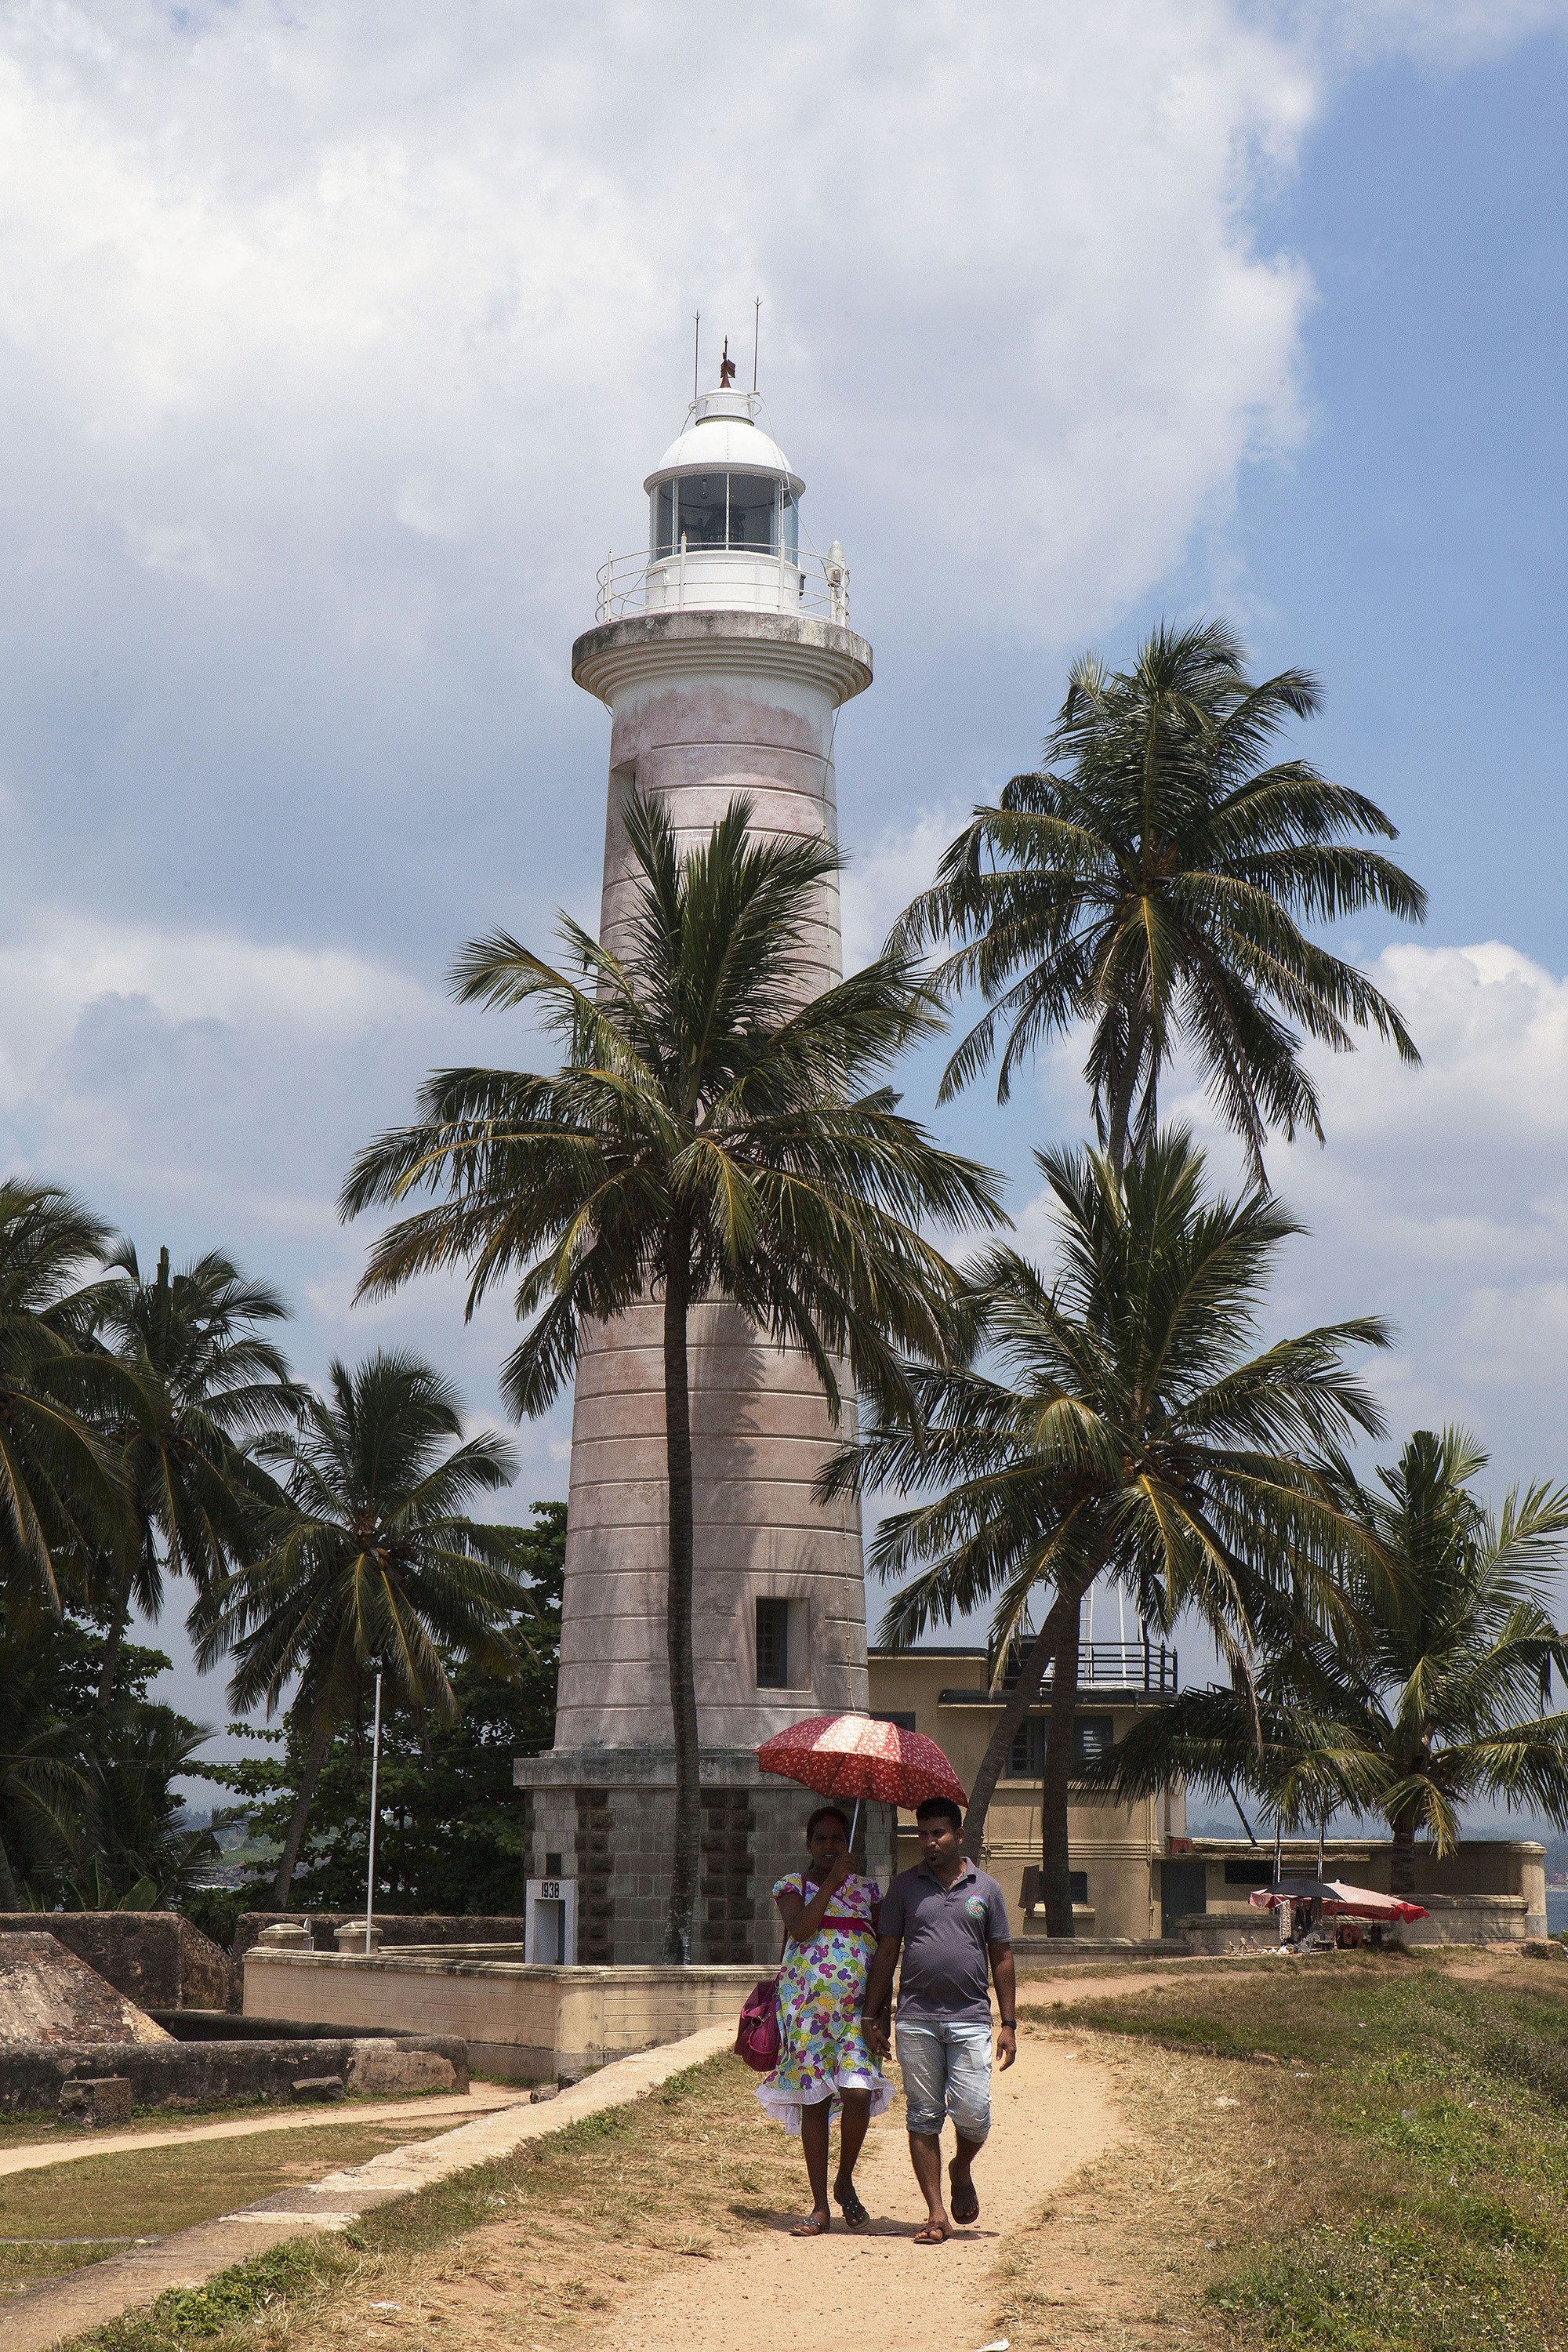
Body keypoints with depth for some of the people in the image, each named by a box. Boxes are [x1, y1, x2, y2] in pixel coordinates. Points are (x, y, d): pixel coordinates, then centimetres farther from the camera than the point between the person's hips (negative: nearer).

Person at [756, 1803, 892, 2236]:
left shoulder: (867, 1889, 14)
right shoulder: (794, 1885, 8)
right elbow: (799, 1929, -12)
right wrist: (832, 1882, -11)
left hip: (857, 2006, 1)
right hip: (806, 2005, -1)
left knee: (858, 2093, -15)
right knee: (814, 2101, 0)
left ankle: (845, 2180, 10)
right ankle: (821, 2208, 8)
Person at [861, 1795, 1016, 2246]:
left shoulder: (985, 1889, 9)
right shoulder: (905, 1886, 8)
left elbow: (1001, 1958, 11)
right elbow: (886, 1953, 9)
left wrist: (1008, 2024, 6)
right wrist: (871, 2017, 4)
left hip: (970, 2020, 0)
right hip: (916, 2020, 0)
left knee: (973, 2113, -8)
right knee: (923, 2118, 1)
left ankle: (961, 2170, 23)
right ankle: (936, 2214, 7)